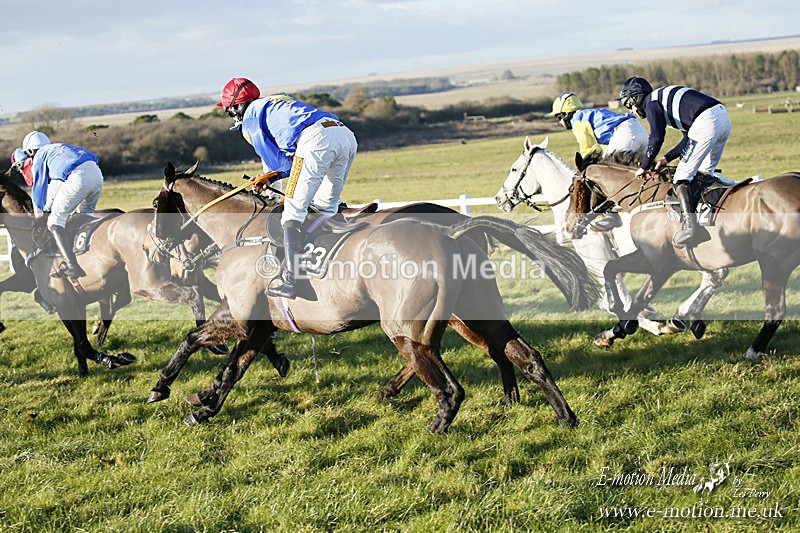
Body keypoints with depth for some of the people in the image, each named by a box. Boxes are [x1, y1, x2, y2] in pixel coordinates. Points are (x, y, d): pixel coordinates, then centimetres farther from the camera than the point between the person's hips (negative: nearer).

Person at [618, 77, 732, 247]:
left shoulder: (650, 102, 7)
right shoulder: (666, 97, 33)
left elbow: (656, 138, -5)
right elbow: (689, 138, 31)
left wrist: (644, 167, 6)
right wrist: (667, 158, 29)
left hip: (706, 122, -9)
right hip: (724, 117, 9)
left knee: (681, 176, -8)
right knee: (705, 172, 24)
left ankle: (688, 224, -21)